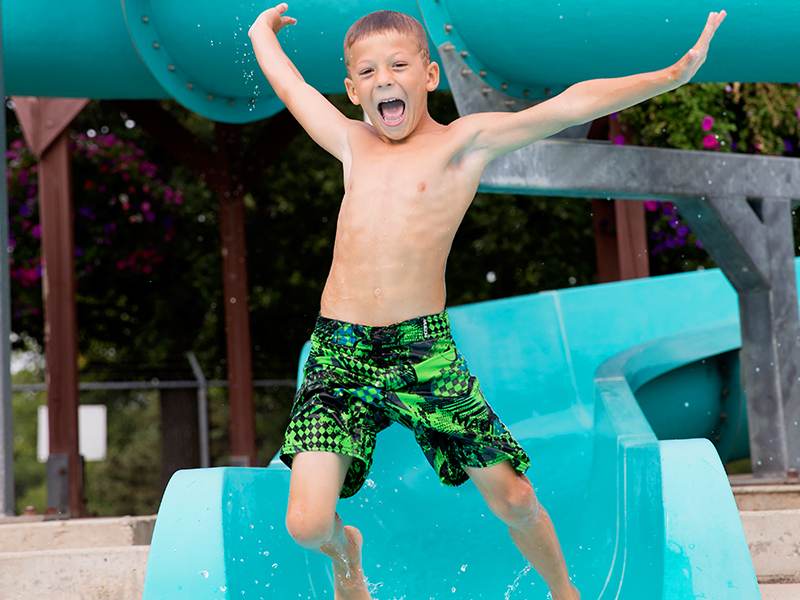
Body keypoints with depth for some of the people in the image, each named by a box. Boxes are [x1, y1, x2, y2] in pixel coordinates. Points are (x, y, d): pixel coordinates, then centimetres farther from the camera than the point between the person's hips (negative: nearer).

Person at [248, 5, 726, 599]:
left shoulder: (464, 143, 3)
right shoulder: (352, 145, 13)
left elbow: (569, 105, -5)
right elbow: (290, 84, 30)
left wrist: (675, 73, -9)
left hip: (425, 351, -2)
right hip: (339, 352, 2)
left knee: (513, 498, 2)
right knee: (307, 525, -9)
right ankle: (346, 550, 30)